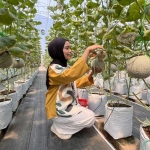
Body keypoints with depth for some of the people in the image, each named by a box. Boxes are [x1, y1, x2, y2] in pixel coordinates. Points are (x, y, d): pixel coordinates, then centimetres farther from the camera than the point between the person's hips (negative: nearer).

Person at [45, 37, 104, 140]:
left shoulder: (66, 68, 9)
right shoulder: (54, 68, -20)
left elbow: (77, 82, 8)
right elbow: (71, 74, -39)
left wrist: (92, 73, -8)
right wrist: (88, 50, -38)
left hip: (69, 106, 9)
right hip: (59, 110, -9)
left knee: (90, 115, 12)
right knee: (90, 118, -13)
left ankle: (63, 125, 16)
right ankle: (59, 128, 2)